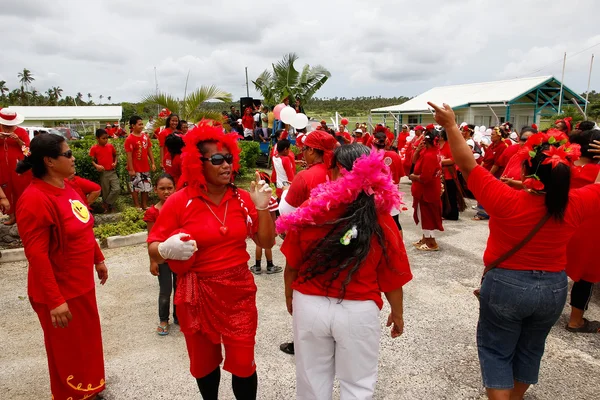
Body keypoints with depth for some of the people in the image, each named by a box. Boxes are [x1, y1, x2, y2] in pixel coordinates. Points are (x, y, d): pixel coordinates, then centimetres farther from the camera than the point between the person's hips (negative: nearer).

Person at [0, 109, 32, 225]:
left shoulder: (21, 131, 0)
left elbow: (28, 149, -2)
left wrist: (18, 140, -18)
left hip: (18, 166, -3)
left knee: (21, 189, -2)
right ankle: (12, 215, 12)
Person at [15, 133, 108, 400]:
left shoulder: (66, 188, 3)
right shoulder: (35, 199, -25)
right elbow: (36, 255, -26)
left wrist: (98, 259, 19)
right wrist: (54, 300, -26)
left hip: (81, 283, 9)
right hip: (61, 291, -9)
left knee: (87, 342, 25)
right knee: (68, 353, 12)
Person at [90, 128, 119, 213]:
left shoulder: (110, 146, 5)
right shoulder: (94, 148, -5)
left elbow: (115, 156, 20)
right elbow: (92, 160, -2)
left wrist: (115, 163, 2)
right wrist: (97, 166, -21)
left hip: (112, 172, 3)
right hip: (103, 173, -3)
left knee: (117, 189, -10)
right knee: (106, 192, 4)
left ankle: (106, 204, 7)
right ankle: (110, 207, 21)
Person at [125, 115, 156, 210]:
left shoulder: (145, 136, 4)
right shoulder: (129, 139, -13)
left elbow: (149, 150, 11)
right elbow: (129, 155, -13)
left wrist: (153, 163, 6)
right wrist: (131, 169, -15)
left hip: (145, 167, 6)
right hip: (135, 169, -6)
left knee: (146, 186, 13)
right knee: (135, 187, 5)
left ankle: (145, 205, 26)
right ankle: (137, 206, 16)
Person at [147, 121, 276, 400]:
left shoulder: (243, 198, -3)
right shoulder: (180, 201, -12)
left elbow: (267, 243, 0)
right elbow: (153, 250, -7)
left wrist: (262, 208, -12)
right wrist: (167, 250, -30)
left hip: (239, 292, 1)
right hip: (197, 295, -1)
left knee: (243, 363, 6)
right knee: (204, 363, 18)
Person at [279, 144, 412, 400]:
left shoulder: (309, 211, -14)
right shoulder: (383, 221, -13)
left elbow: (292, 264, -4)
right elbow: (392, 277, -5)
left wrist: (289, 295, 15)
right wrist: (397, 313, 13)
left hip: (310, 306, 1)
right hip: (358, 312, 0)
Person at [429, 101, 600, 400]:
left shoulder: (507, 201, -27)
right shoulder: (576, 205, -16)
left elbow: (468, 165, -22)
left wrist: (451, 125, -15)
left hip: (505, 285, -4)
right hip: (553, 288, 5)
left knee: (496, 350, 14)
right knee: (530, 348, 25)